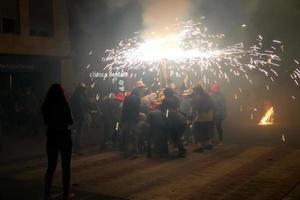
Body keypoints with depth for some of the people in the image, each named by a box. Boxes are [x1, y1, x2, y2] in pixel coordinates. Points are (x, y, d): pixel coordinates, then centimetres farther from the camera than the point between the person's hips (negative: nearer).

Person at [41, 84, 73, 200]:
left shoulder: (46, 105, -1)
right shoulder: (63, 104, -14)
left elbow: (46, 121, 9)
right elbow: (70, 121, -10)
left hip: (51, 136, 4)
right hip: (64, 136, -4)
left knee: (51, 166, 13)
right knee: (66, 166, 6)